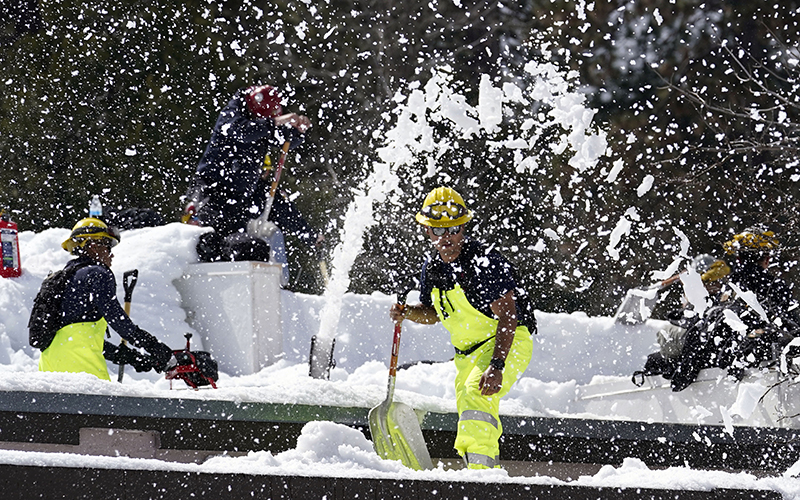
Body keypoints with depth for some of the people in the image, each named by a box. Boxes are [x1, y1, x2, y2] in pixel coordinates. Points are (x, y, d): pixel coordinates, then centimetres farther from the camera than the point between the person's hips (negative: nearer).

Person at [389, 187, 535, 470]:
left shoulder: (484, 261, -21)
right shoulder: (432, 268, 2)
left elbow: (507, 316, -25)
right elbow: (432, 313, 20)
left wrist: (497, 366, -35)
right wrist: (407, 313, -3)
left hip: (508, 343, -9)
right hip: (468, 352, 9)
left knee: (476, 395, -32)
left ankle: (482, 469, -39)